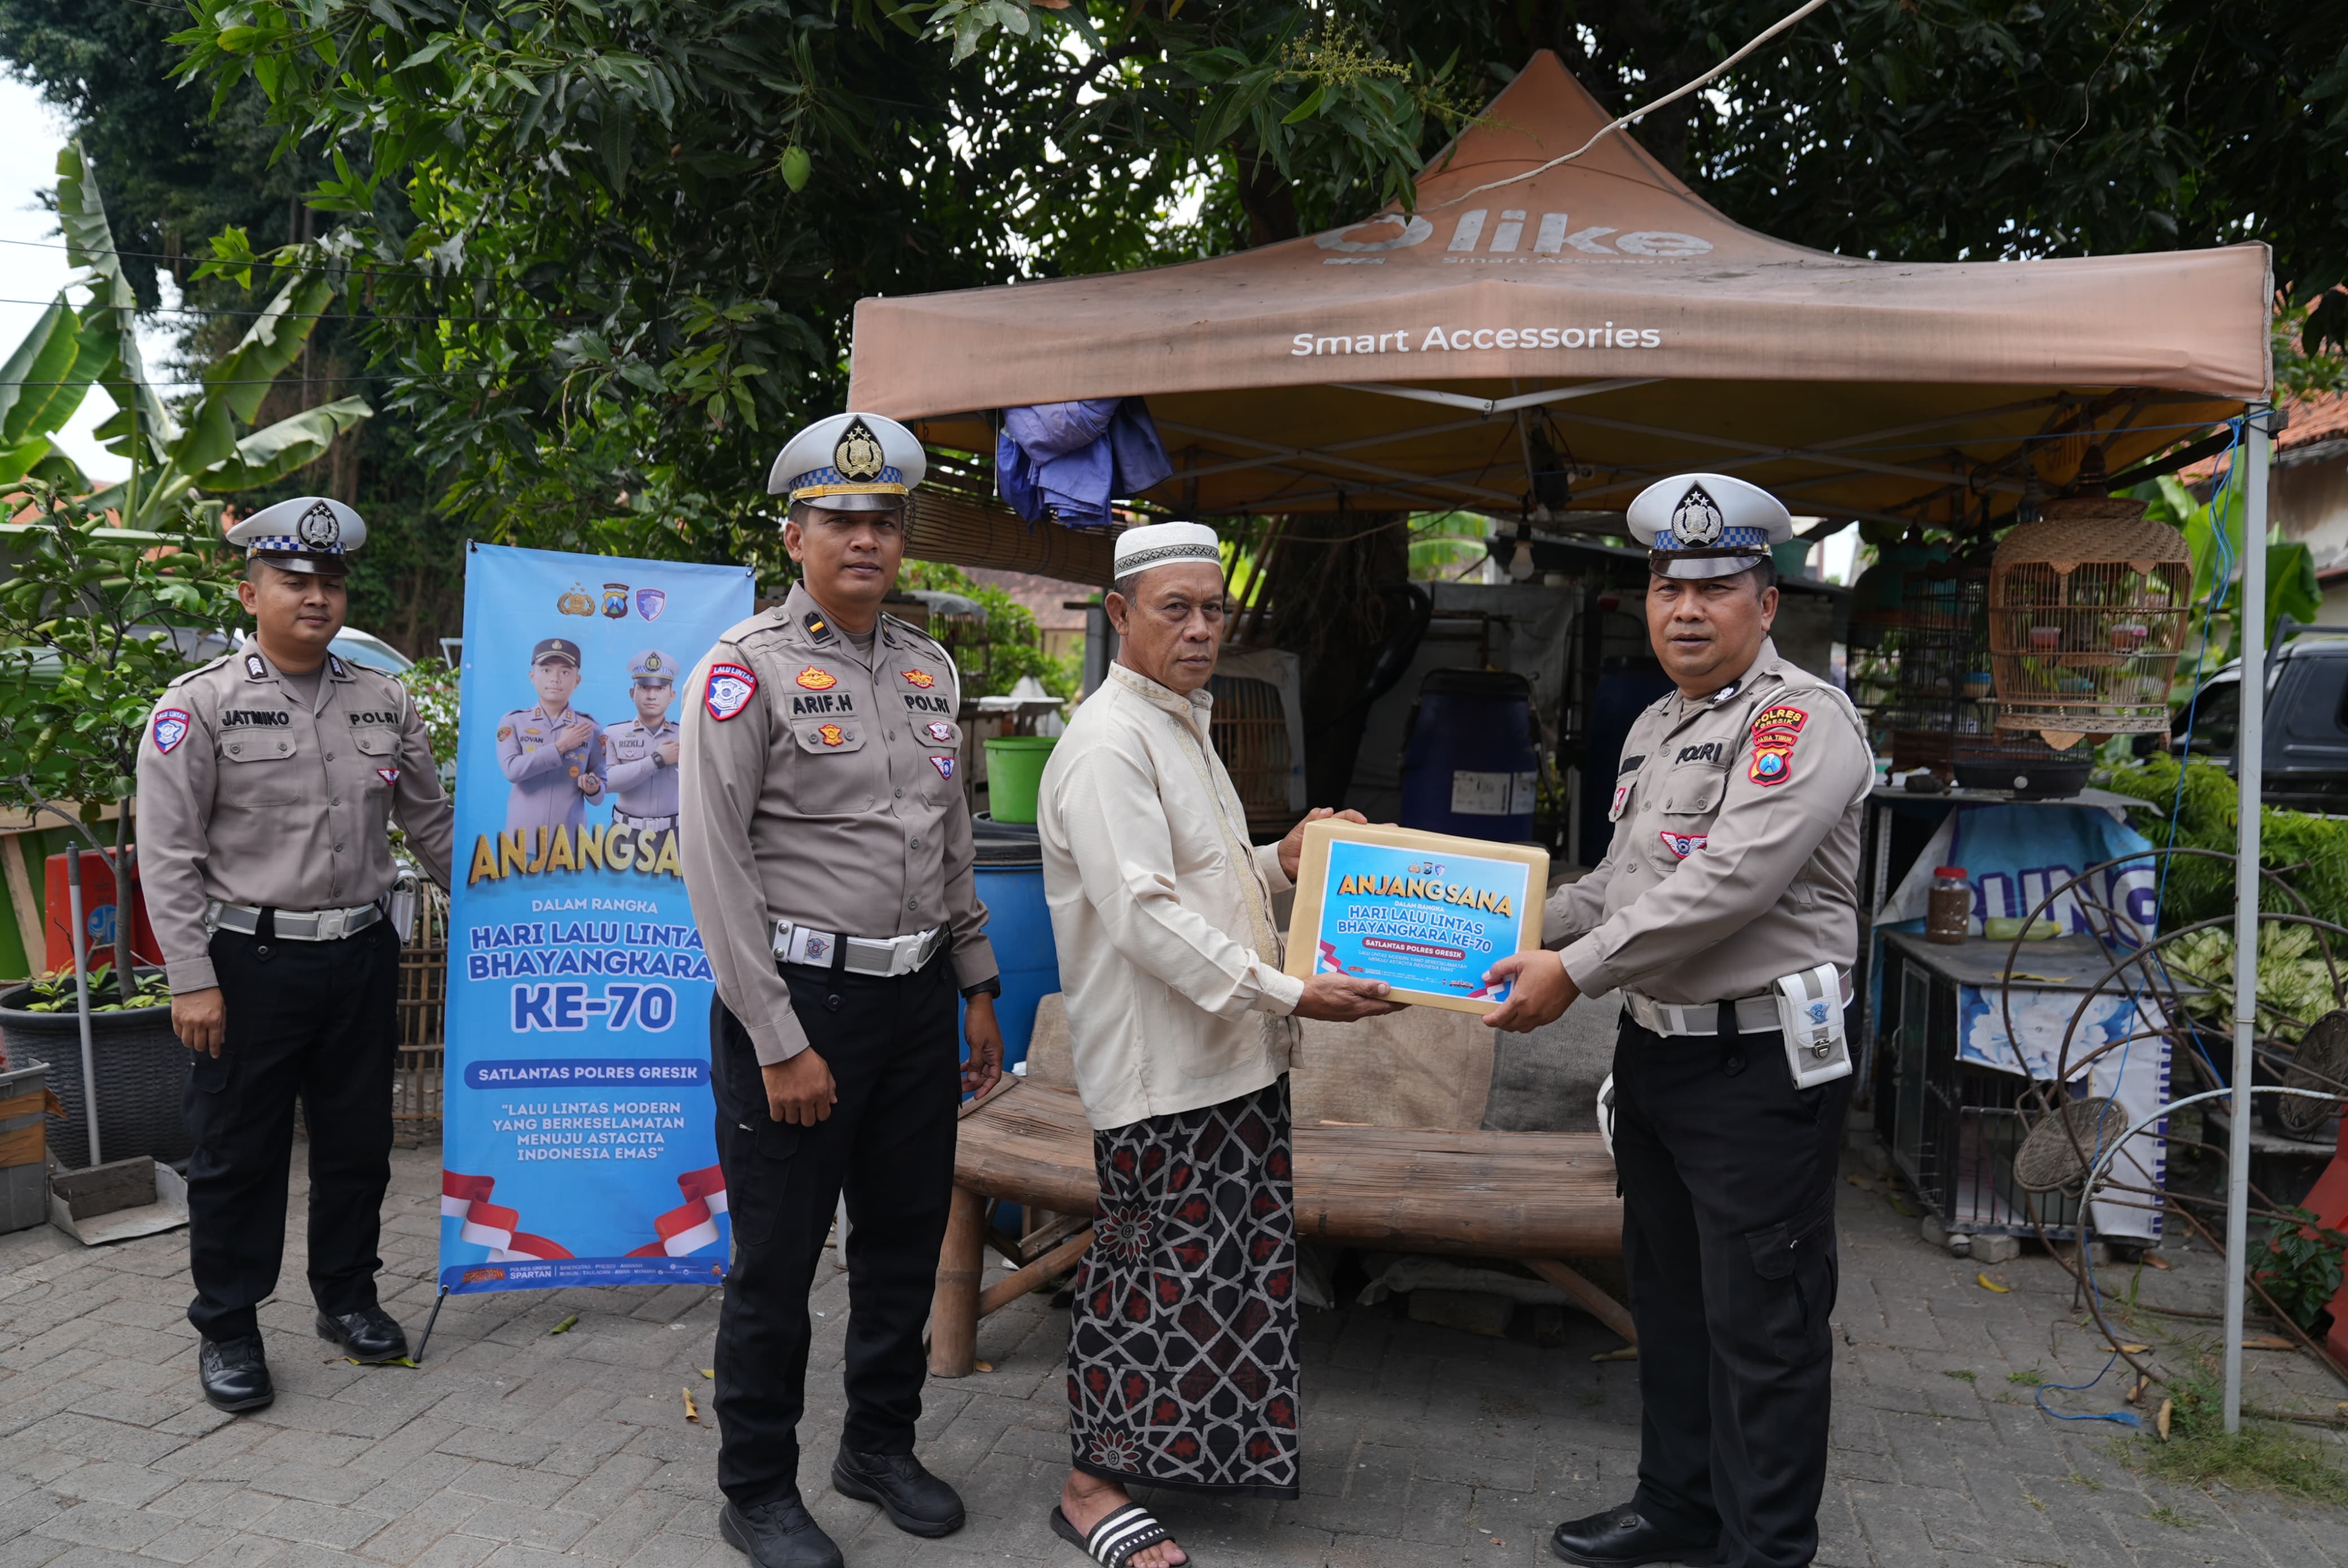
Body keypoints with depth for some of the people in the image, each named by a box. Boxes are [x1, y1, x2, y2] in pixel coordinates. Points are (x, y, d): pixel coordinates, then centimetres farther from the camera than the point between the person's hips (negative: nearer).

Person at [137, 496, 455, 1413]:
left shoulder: (384, 702, 6)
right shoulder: (199, 706, -6)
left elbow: (430, 824, 14)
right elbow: (168, 854, -8)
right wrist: (193, 980, -12)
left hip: (363, 955, 4)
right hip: (251, 961, -4)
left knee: (358, 1139, 14)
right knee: (238, 1150, 7)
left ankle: (347, 1296, 32)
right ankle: (227, 1328, 22)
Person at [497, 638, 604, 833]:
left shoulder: (590, 728, 5)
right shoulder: (513, 722, 5)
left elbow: (601, 786, 6)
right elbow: (512, 769, -13)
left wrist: (593, 789, -16)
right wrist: (560, 747, -12)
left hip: (570, 835, 0)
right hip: (522, 833, 0)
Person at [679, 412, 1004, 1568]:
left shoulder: (930, 669, 11)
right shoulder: (747, 668, -9)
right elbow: (715, 864, -14)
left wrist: (977, 989, 15)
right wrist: (780, 1041, -16)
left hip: (919, 999, 6)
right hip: (799, 996, -6)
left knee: (908, 1237, 17)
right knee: (778, 1262, 6)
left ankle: (881, 1445, 38)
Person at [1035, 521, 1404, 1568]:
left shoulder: (1183, 727, 17)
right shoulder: (1108, 744, -16)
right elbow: (1145, 913, -24)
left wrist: (1284, 863, 7)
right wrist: (1286, 993, -26)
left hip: (1230, 1053, 10)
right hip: (1156, 1064, -10)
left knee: (1236, 1261, 16)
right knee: (1154, 1268, 0)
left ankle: (1201, 1453, 33)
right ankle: (1094, 1484, 16)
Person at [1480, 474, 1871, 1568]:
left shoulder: (1802, 719, -14)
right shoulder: (1653, 729, 15)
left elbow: (1727, 882, -25)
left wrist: (1576, 972, -23)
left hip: (1760, 1066, -9)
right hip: (1655, 1054, 9)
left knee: (1762, 1322, 2)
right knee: (1668, 1297, 20)